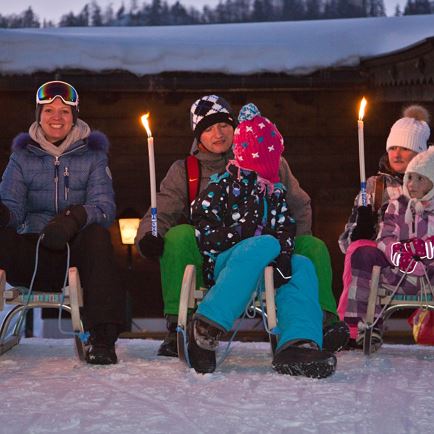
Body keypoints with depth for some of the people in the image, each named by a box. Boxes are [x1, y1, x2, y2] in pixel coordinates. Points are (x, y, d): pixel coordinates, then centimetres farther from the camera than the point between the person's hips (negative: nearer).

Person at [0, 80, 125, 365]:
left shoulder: (93, 156, 9)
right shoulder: (23, 156, 13)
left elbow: (105, 207, -5)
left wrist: (76, 217, -29)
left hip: (77, 253, -1)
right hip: (32, 254, 1)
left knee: (96, 234, -35)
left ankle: (103, 338, -35)